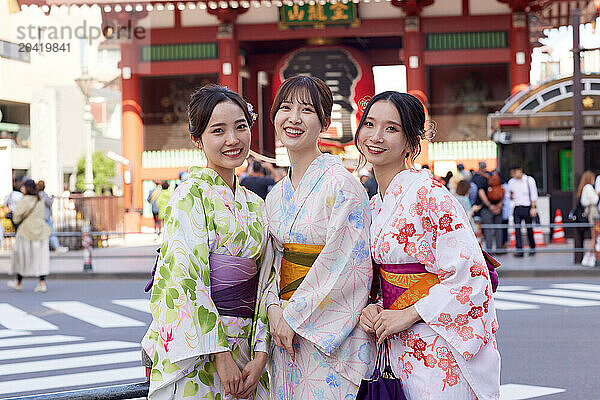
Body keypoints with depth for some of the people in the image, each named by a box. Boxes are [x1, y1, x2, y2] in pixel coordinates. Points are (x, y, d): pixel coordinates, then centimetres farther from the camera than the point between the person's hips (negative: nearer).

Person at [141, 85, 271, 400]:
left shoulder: (255, 205, 14)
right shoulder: (191, 193, -6)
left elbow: (263, 284, 10)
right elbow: (189, 281, -14)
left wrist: (259, 356, -2)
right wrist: (221, 355, -17)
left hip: (242, 350, 6)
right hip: (195, 350, -6)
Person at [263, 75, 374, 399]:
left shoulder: (340, 184, -12)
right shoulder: (276, 196, 12)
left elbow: (346, 265, -16)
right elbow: (275, 260, 14)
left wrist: (294, 316, -13)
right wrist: (274, 306, -5)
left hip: (330, 331, -7)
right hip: (289, 327, 7)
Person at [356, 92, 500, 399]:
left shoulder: (429, 193, -15)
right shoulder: (375, 204, 9)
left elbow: (470, 275, -19)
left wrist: (408, 314, -17)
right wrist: (373, 309, -3)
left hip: (439, 349, -7)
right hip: (401, 348, 7)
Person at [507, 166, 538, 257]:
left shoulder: (529, 180, -2)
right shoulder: (511, 182, 8)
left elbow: (534, 195, -2)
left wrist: (533, 208, -10)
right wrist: (511, 196, -5)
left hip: (527, 208, -3)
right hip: (517, 208, 3)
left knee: (529, 229, 4)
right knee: (517, 229, -10)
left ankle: (532, 248, 20)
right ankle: (519, 250, -12)